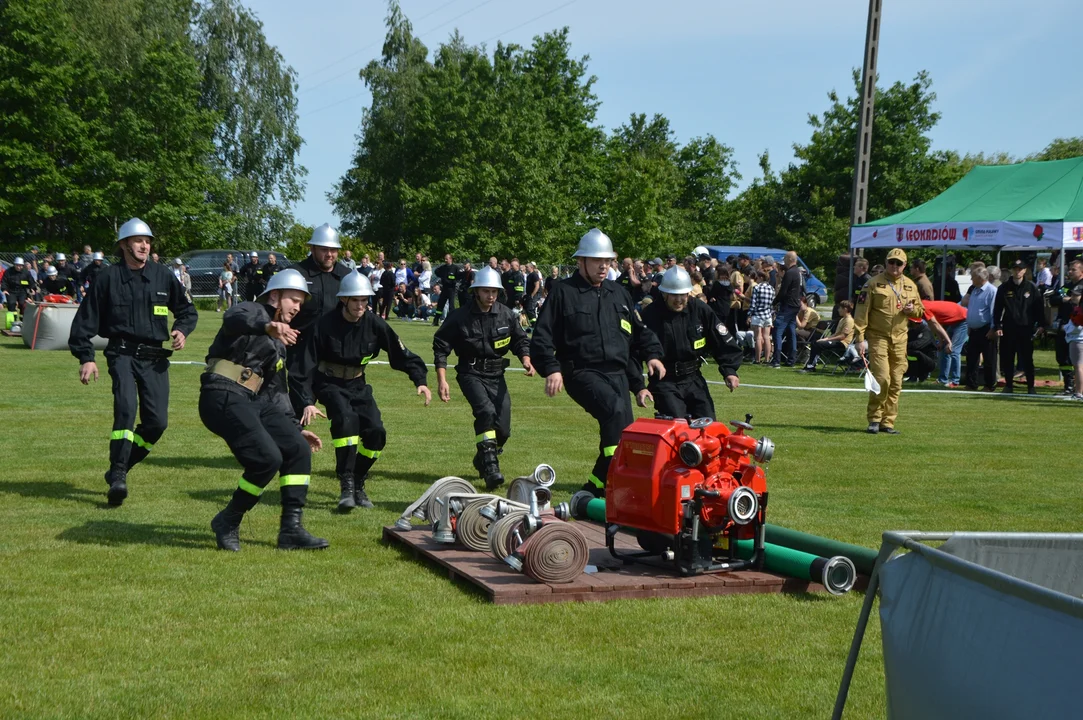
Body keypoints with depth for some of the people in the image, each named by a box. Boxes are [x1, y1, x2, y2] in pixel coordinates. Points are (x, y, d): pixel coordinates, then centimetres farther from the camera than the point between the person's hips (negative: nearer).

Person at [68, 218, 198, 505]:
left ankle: (120, 468, 17)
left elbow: (187, 309, 20)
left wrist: (182, 330, 0)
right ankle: (117, 476, -18)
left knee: (157, 422, -2)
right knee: (126, 408, -23)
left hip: (155, 358, 3)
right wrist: (86, 357, -3)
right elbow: (86, 319, 4)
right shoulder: (109, 277, 1)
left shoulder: (163, 276, 8)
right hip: (123, 354, -3)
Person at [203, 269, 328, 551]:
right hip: (224, 398, -9)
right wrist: (268, 327, -47)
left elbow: (277, 392, 31)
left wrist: (295, 428, 24)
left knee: (298, 449, -1)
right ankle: (227, 522, -2)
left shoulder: (278, 344, 27)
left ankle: (291, 529, 1)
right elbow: (232, 320, -27)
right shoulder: (252, 311, 0)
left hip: (254, 403, 9)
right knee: (267, 458, -21)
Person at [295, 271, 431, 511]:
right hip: (330, 384, -4)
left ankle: (358, 484, 12)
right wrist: (308, 402, -28)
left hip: (357, 385, 4)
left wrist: (420, 381, -17)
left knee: (376, 432, -11)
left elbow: (401, 353, -5)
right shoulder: (325, 325, -20)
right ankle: (346, 487, -27)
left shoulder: (374, 323, -11)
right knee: (346, 419, -31)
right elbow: (307, 366, -18)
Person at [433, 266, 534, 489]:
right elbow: (441, 347, -2)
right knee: (486, 411, -30)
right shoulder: (459, 317, -7)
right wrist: (441, 380, -9)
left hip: (496, 375, 4)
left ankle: (482, 460, 30)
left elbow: (521, 340, 14)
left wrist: (526, 360, -7)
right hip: (470, 374, -4)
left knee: (503, 429, 0)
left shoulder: (507, 315, 2)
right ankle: (490, 467, -29)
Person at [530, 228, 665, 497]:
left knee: (625, 433, -1)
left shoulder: (618, 293, 20)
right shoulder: (563, 292, 2)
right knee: (614, 409, -32)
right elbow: (543, 336, -2)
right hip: (582, 372, -7)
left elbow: (639, 330, 30)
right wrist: (551, 368, -14)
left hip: (618, 374, 7)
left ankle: (596, 486, 10)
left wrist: (652, 354, 13)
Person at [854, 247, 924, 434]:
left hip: (900, 340, 5)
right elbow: (862, 312, -6)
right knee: (881, 378, -13)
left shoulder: (910, 286, 11)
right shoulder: (874, 283, -3)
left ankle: (888, 422, 13)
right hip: (878, 337, -5)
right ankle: (874, 419, 1)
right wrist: (860, 339, -12)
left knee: (896, 383, 5)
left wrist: (913, 310, -4)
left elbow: (920, 310, 21)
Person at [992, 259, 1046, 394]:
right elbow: (997, 309, 6)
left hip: (1026, 328, -1)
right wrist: (997, 326, -2)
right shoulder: (1004, 288, 5)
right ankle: (1008, 385, 14)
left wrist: (1041, 325, -2)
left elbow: (1039, 307, 5)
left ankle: (1031, 387, 7)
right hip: (1008, 329, 1)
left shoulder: (1031, 288, 4)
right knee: (1007, 359, 5)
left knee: (1027, 359, 2)